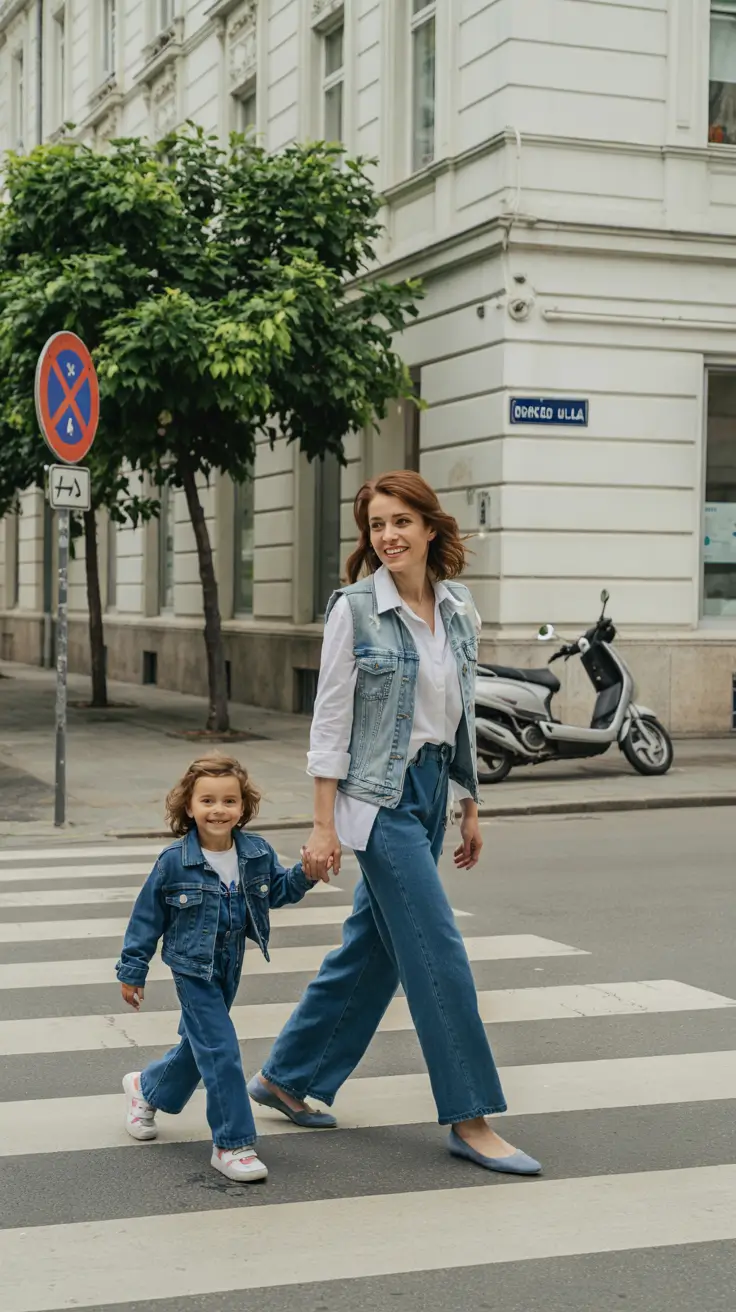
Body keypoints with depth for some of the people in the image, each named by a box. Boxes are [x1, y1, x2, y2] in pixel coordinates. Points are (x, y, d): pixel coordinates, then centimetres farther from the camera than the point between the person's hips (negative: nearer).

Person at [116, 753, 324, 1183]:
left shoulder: (257, 853, -7)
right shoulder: (174, 862, -17)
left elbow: (278, 890, 8)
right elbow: (148, 918, -8)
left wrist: (306, 875, -13)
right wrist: (132, 972, -3)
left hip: (230, 967, 6)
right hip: (194, 969, -6)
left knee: (201, 1043, 21)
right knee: (220, 1049, -11)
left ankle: (146, 1089, 48)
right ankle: (233, 1144, -2)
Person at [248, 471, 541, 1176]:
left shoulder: (459, 611, 7)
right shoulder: (354, 608, -10)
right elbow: (330, 719, -10)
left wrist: (471, 808, 15)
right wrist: (323, 825, -12)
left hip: (431, 792, 7)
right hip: (379, 794, -7)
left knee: (372, 946, 13)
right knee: (438, 952, -7)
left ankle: (286, 1077, 28)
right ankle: (471, 1120, 1)